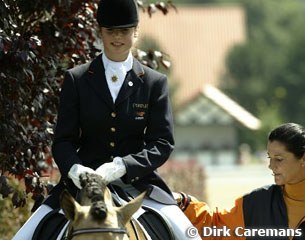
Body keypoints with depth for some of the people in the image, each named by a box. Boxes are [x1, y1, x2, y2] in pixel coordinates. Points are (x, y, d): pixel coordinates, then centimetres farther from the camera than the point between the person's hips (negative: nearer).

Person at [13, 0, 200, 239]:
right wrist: (74, 169, -22)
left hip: (138, 182, -1)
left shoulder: (155, 83, 4)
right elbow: (63, 140, 2)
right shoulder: (76, 79, 5)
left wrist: (122, 166, -21)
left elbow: (163, 144, -3)